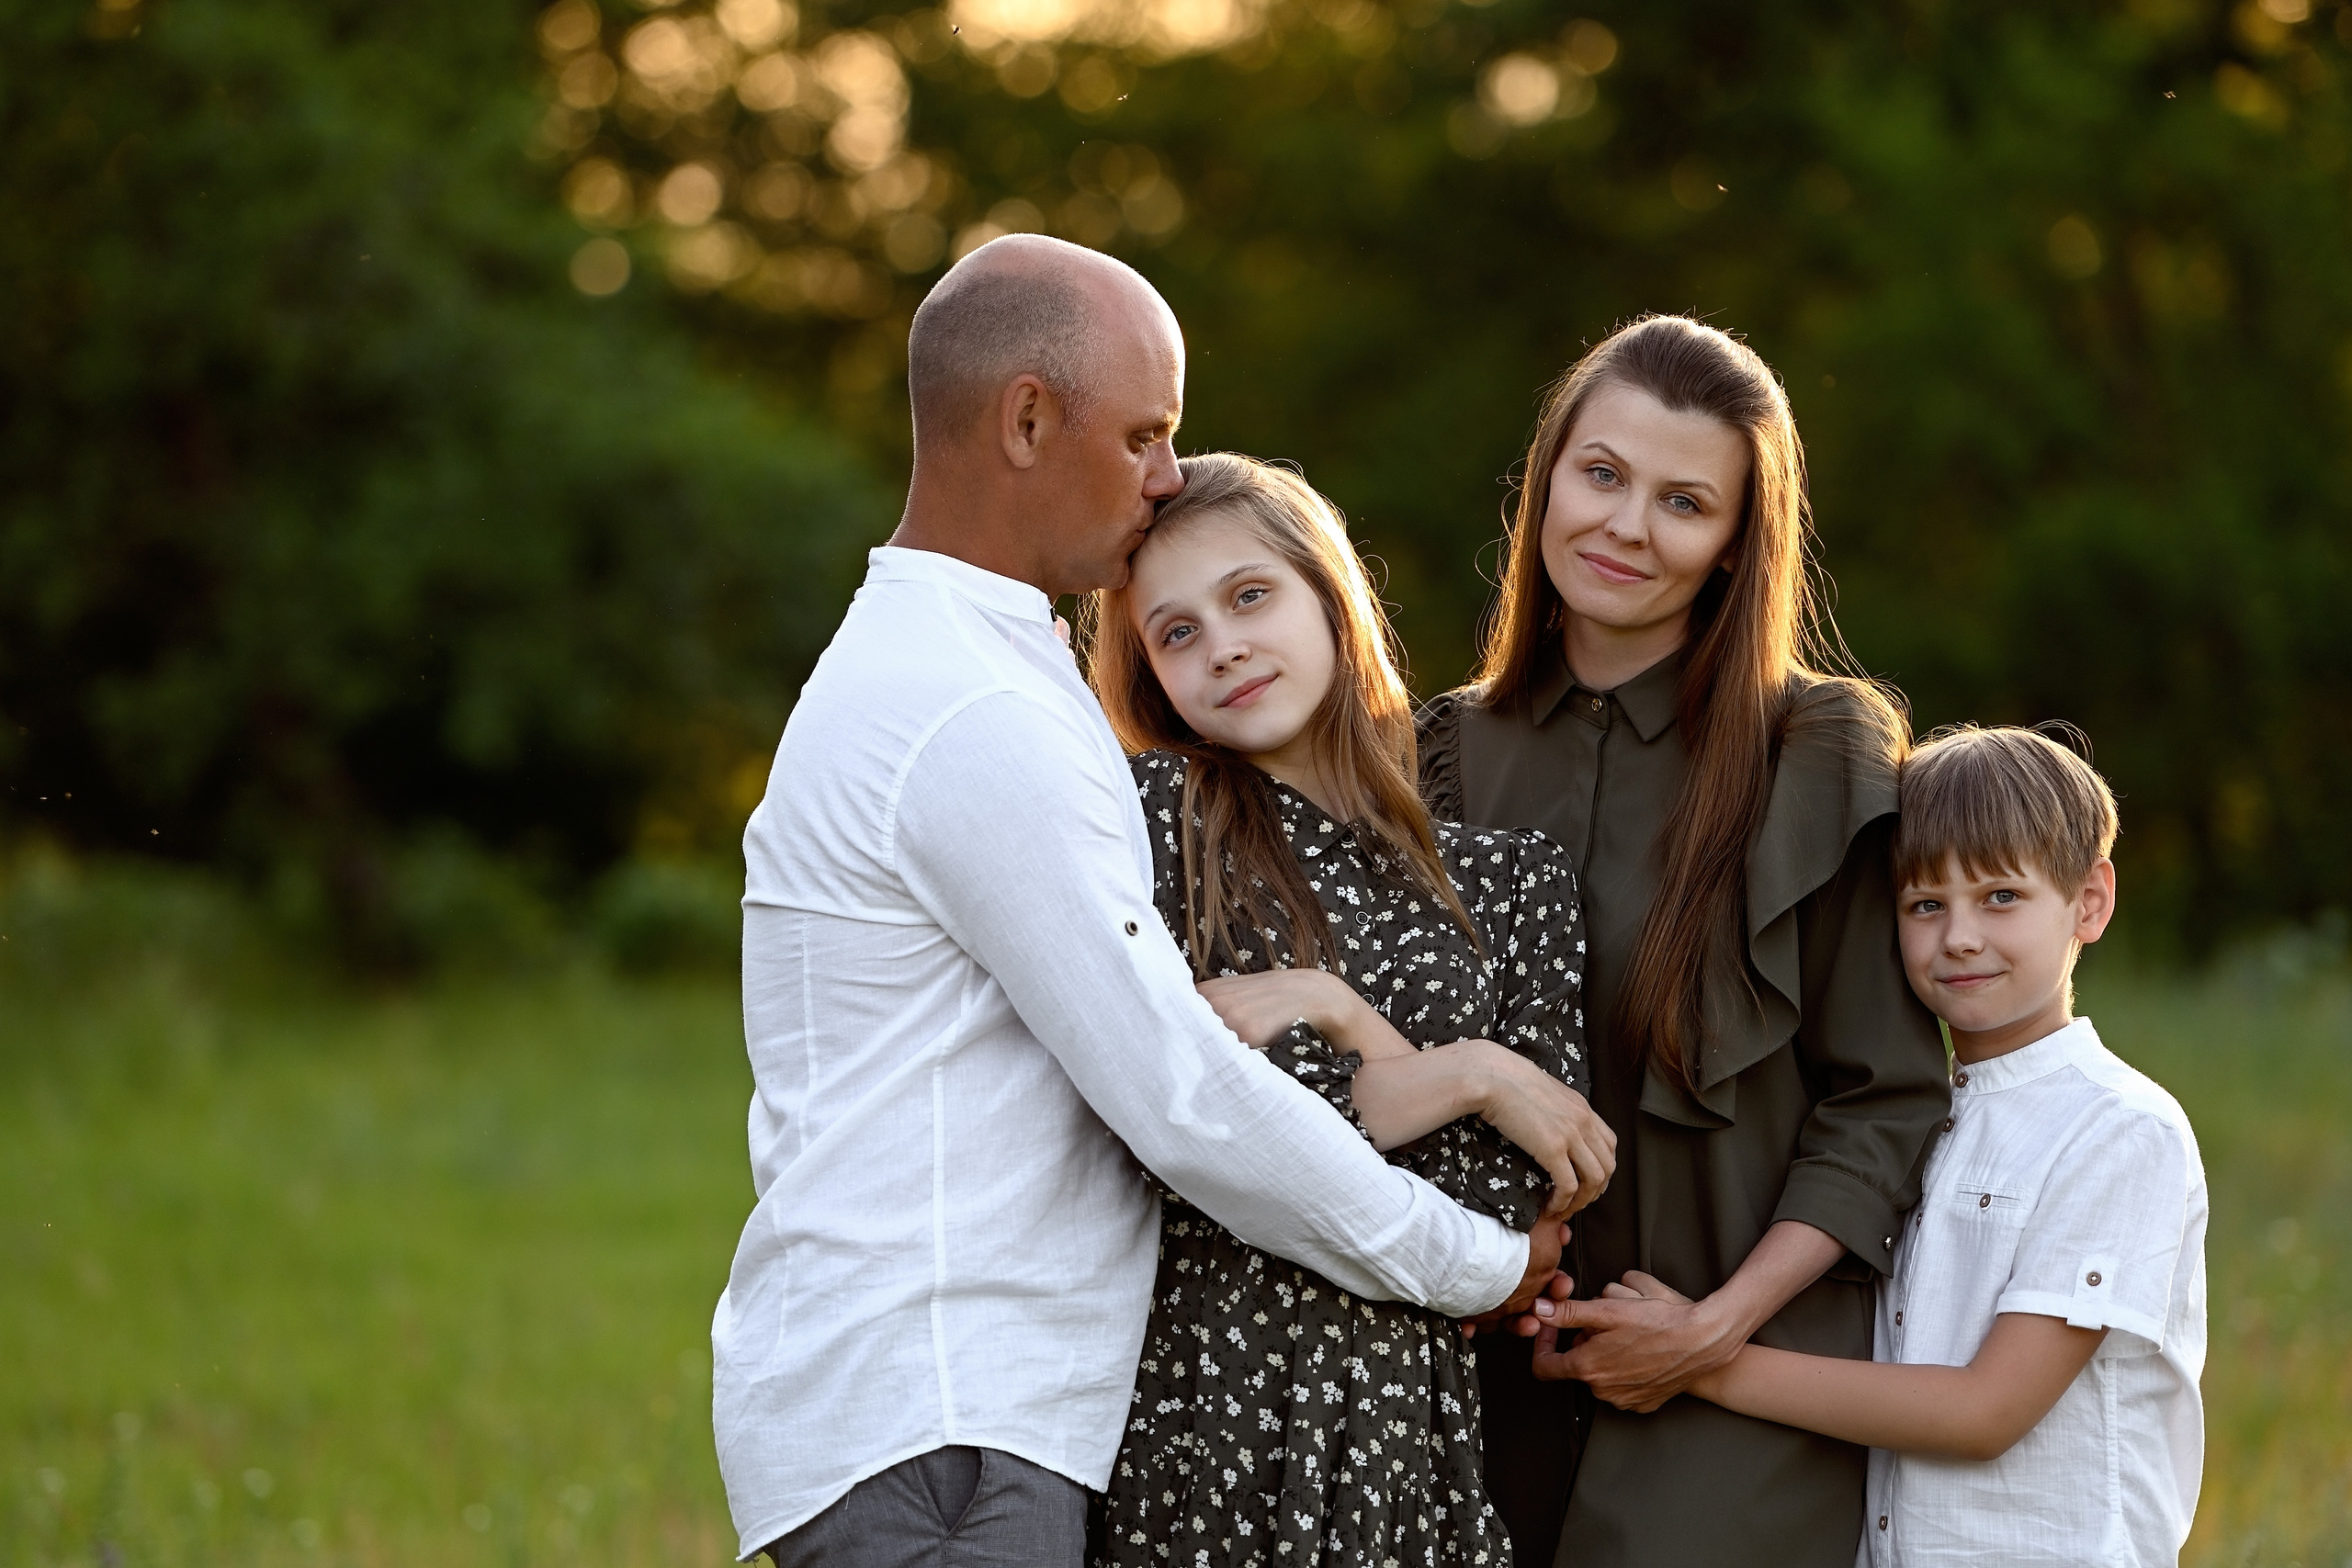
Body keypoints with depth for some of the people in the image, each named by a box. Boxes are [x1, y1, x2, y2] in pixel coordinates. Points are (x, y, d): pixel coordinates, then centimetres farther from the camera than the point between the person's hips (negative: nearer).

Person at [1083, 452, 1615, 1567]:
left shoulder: (1510, 880, 7)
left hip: (1409, 1408, 2)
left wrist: (1334, 1013, -11)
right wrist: (1463, 1072, -7)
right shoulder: (1156, 815, -1)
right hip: (1198, 1384, -2)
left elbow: (1515, 1195, -2)